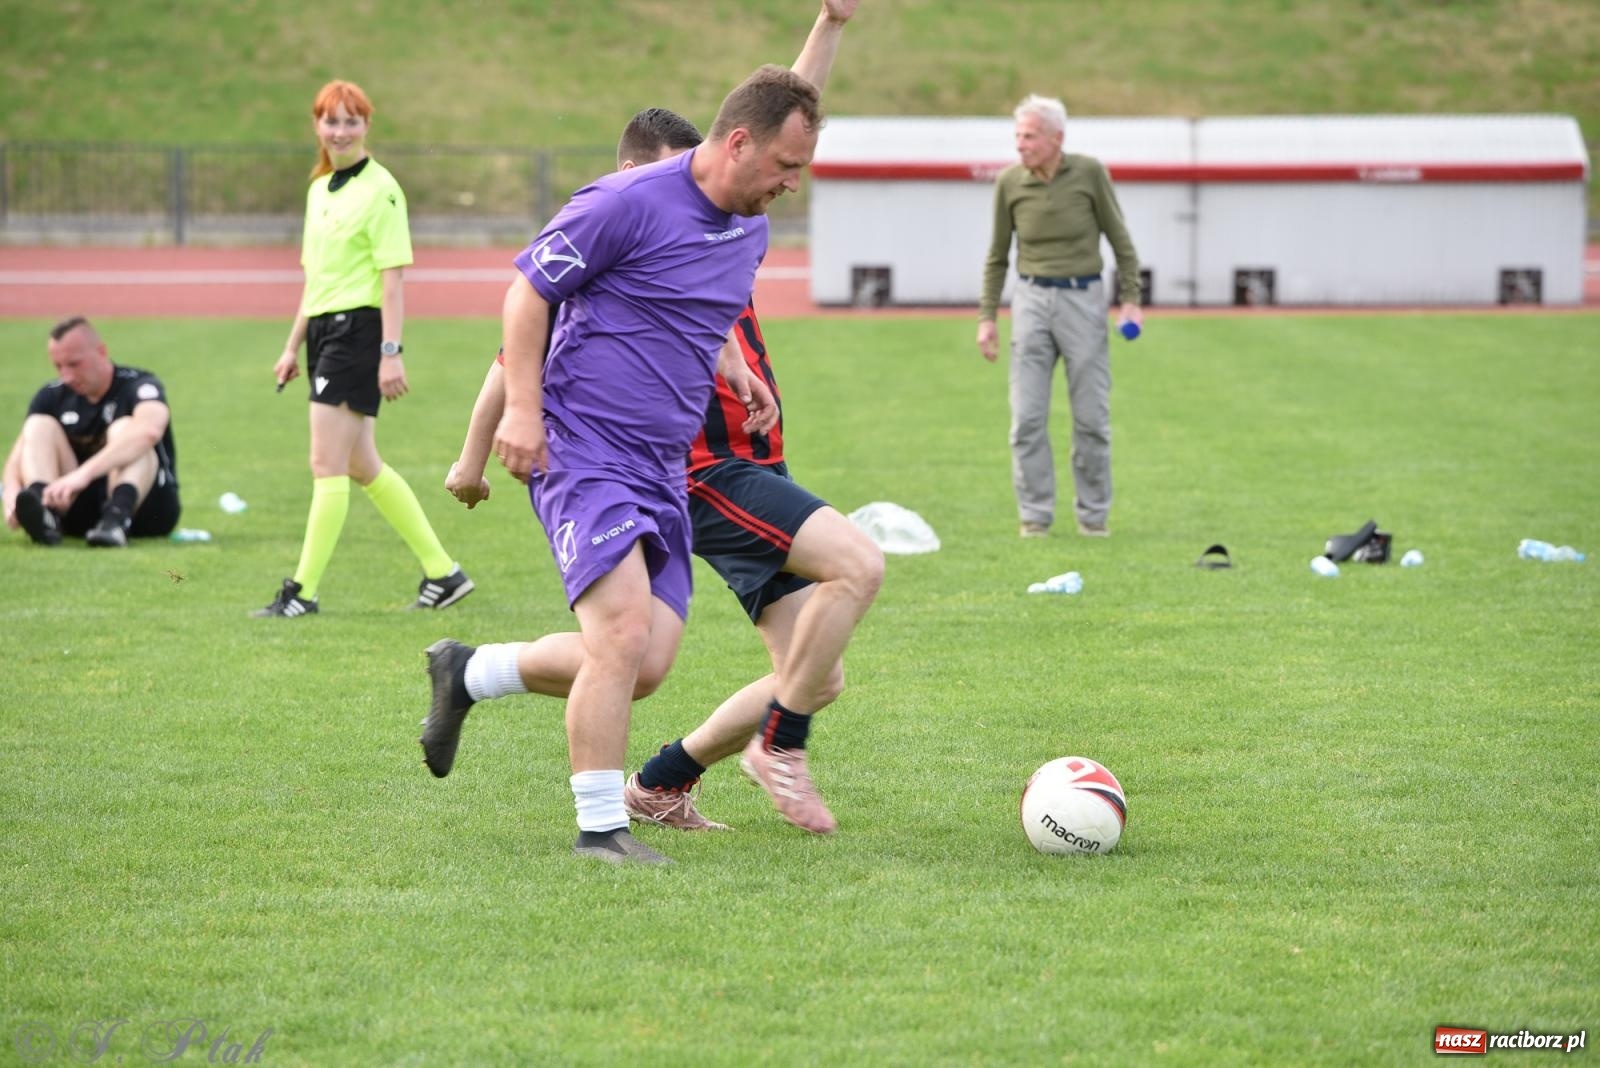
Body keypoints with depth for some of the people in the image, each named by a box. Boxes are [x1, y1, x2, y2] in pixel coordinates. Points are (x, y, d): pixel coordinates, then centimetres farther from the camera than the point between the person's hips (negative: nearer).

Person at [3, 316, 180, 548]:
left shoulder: (138, 386, -12)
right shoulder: (53, 396, 5)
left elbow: (149, 431, -36)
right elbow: (19, 454, -5)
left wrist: (83, 474, -48)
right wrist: (12, 492, -30)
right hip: (80, 511, 4)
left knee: (125, 428, -27)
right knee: (40, 425, -13)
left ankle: (116, 518, -55)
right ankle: (45, 515, -42)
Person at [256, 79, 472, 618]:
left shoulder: (380, 190, -9)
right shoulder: (319, 189, 15)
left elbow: (392, 275, -14)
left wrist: (391, 352, -20)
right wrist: (293, 345, 21)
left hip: (358, 330, -9)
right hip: (324, 330, 9)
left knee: (327, 465, -8)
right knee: (362, 466, 13)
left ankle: (303, 590, -4)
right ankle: (442, 572, 20)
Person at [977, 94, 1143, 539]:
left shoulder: (1089, 173, -6)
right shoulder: (1009, 183, -1)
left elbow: (1120, 239, 2)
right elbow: (997, 256, 9)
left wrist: (1130, 298, -5)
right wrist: (987, 316, 5)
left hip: (1082, 298, -1)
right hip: (1032, 299, 1)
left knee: (1091, 415, 1)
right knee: (1028, 416, -3)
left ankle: (1093, 513, 13)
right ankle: (1035, 515, 6)